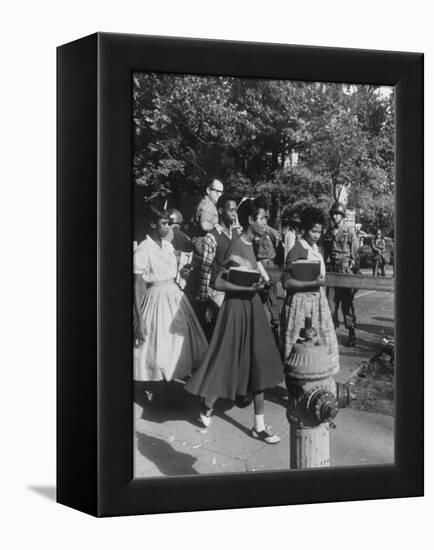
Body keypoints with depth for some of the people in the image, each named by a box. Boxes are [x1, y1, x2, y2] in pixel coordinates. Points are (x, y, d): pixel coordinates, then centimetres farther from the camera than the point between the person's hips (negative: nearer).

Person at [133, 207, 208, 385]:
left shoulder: (168, 245, 7)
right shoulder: (143, 250, -14)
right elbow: (136, 286, -15)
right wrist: (139, 321, -18)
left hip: (175, 296, 7)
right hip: (156, 298, -7)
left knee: (181, 340, 10)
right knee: (157, 345, 0)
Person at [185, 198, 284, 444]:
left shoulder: (250, 244, 8)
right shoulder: (237, 248, -18)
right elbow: (217, 282, -23)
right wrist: (247, 287, -27)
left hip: (252, 306, 9)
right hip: (238, 307, -8)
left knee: (258, 363, 8)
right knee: (230, 360, 4)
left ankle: (259, 424, 15)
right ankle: (208, 403, 31)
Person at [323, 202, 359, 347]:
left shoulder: (349, 232, -4)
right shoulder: (329, 232, 11)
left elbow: (355, 255, -6)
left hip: (346, 273, -4)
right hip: (332, 272, 4)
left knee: (347, 304, 0)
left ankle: (351, 334, 8)